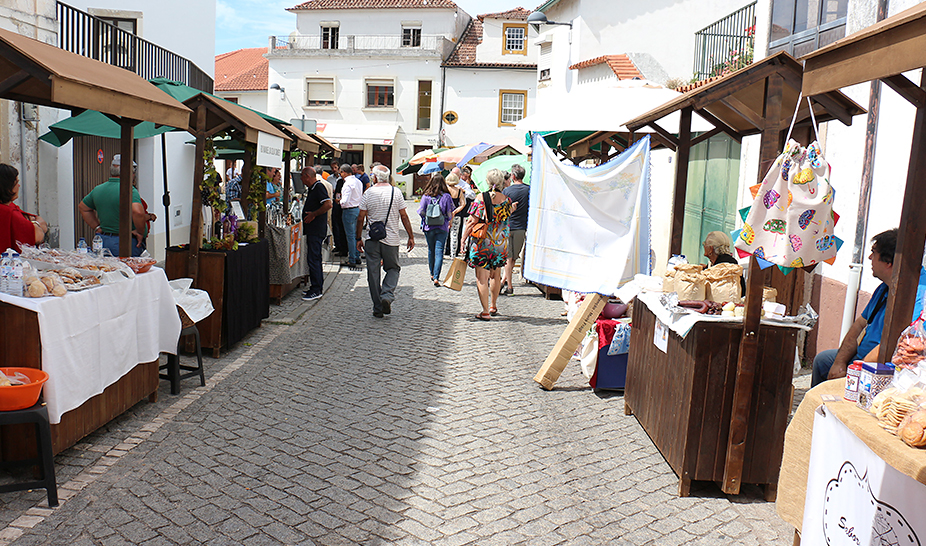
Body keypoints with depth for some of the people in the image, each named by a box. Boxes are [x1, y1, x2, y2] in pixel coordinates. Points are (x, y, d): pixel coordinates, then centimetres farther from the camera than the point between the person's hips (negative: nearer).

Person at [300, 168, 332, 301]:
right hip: (312, 229, 11)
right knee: (315, 258, 15)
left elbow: (328, 204, -25)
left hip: (317, 229, -11)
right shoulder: (312, 188, 18)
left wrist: (313, 214, -19)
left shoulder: (319, 187, -13)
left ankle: (316, 290, -4)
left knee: (313, 259, -9)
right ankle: (317, 287, 23)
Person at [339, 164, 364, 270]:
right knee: (355, 234, 17)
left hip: (349, 210, -9)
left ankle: (352, 261, 2)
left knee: (350, 236, -2)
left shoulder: (348, 183, -19)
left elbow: (345, 200, -24)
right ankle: (357, 257, 24)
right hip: (358, 209, 9)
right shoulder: (358, 181, 9)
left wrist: (340, 202, -5)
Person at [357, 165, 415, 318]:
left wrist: (359, 238, 9)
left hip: (371, 239, 0)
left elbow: (361, 218, 0)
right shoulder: (396, 192, -2)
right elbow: (404, 216, -2)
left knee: (373, 273, 7)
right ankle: (387, 295, -8)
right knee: (393, 269, 16)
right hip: (391, 239, 0)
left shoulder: (369, 193, -1)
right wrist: (411, 236, 5)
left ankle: (378, 307, 9)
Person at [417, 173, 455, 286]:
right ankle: (436, 277, -12)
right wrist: (448, 221, 16)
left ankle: (432, 274, 29)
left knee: (431, 250, 17)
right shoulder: (447, 196, -7)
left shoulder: (426, 196, -6)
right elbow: (450, 213, -5)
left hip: (429, 227, 1)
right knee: (439, 252, -2)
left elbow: (421, 212, -5)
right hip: (442, 227, -1)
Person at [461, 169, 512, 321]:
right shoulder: (507, 200, 0)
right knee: (496, 275, 20)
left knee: (482, 277, 1)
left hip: (482, 242, -4)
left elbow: (472, 221, -12)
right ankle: (494, 307, 32)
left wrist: (463, 239, -5)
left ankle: (485, 312, 1)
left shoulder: (481, 198, -11)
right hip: (500, 244, 4)